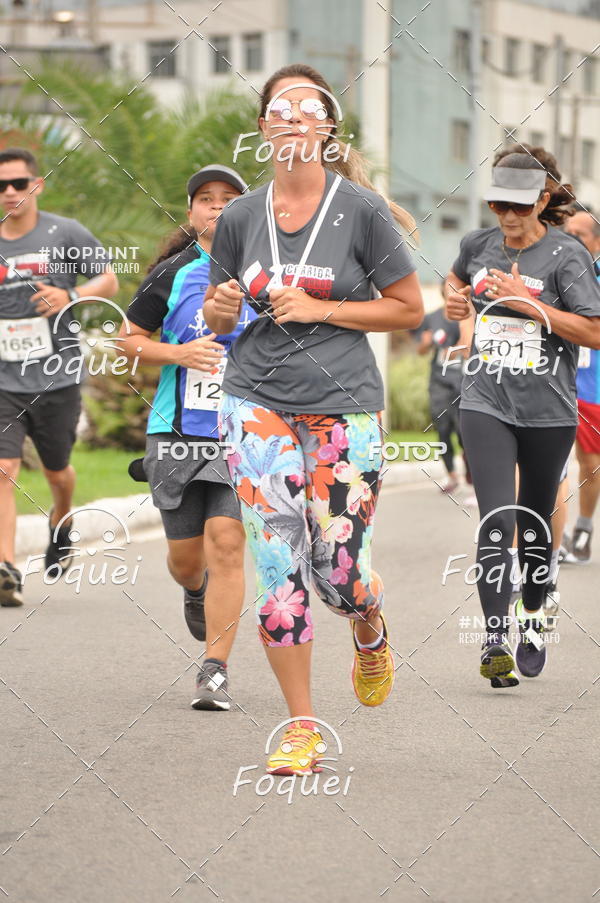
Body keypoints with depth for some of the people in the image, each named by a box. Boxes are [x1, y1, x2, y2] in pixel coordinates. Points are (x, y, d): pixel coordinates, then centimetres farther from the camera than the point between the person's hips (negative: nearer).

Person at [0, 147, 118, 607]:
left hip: (57, 378, -1)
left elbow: (109, 280, 3)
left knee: (56, 469, 16)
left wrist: (71, 297, -14)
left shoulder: (66, 233, -2)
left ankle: (62, 522, 50)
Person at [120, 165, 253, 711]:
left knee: (226, 542, -15)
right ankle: (196, 592, 47)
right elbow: (130, 339, 9)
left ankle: (215, 672, -10)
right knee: (185, 554, 7)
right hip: (178, 433, 1)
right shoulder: (173, 274, 3)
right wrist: (178, 354, -8)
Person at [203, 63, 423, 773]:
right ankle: (301, 727, 5)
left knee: (339, 570, -4)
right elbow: (219, 319, 16)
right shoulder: (240, 217, 5)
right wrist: (220, 306, -8)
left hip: (343, 407, -2)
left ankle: (371, 633, 35)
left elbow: (408, 309, 0)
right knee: (278, 565, -5)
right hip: (258, 401, 2)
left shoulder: (361, 211, -4)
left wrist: (319, 309, -11)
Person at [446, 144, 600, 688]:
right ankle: (496, 641, -16)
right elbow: (457, 277, 31)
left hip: (548, 412, -1)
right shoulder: (478, 245, 5)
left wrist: (528, 303, -19)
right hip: (486, 404, 1)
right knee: (496, 522, -14)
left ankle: (533, 620, 37)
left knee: (535, 524, 13)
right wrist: (455, 299, 9)